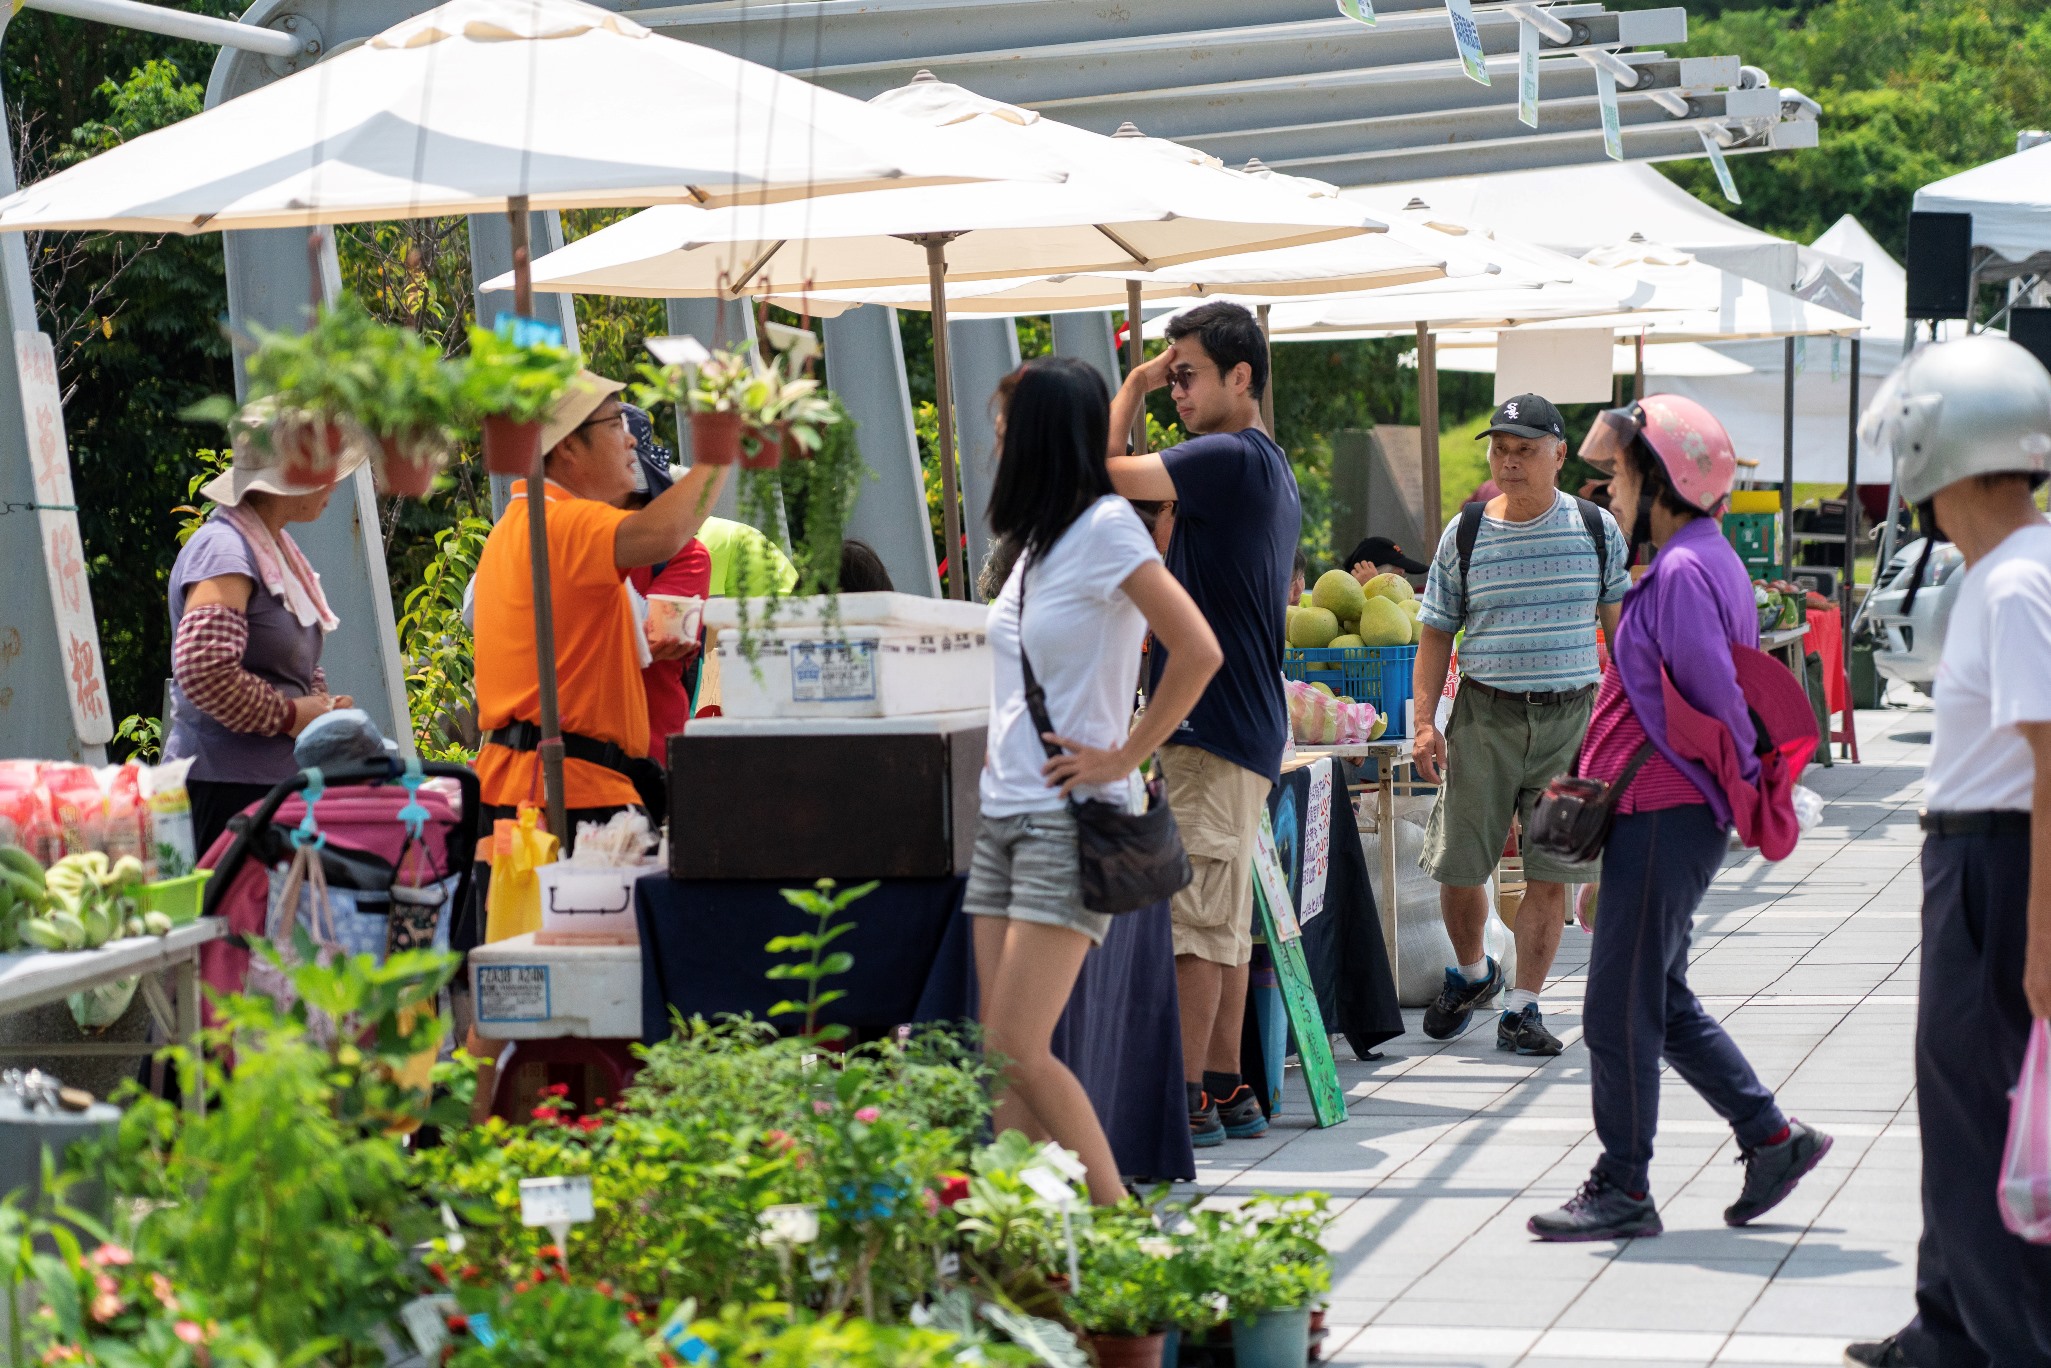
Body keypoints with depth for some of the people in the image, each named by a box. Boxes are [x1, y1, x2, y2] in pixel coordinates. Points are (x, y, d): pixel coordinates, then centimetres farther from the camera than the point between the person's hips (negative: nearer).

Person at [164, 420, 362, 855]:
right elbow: (203, 668, -26)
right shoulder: (224, 550, -14)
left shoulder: (279, 548, 18)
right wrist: (289, 716, -15)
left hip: (280, 782, 9)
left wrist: (322, 706, 9)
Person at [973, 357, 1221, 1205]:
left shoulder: (1106, 528, -10)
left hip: (1068, 817, -8)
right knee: (999, 1055, 3)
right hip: (1004, 814, 8)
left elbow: (1198, 653, -19)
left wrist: (1123, 757, -14)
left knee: (1018, 1049, -13)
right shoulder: (1038, 537, 15)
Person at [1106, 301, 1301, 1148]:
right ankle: (1225, 1090, 16)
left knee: (1194, 919, -8)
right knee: (1223, 921, 12)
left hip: (1212, 725, -10)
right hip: (1243, 726, 10)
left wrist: (1135, 383, -3)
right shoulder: (1272, 468, 18)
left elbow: (1102, 470, -16)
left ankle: (1184, 1100, -7)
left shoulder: (1230, 458, -14)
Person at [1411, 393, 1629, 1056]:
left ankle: (1523, 1006, 11)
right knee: (1458, 867, 2)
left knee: (1549, 873, -1)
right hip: (1484, 715, 0)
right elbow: (1436, 632, 6)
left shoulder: (1596, 528, 3)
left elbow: (1620, 623, 11)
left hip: (1569, 715, 0)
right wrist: (1423, 721, -3)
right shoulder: (1466, 532, 2)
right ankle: (1471, 971, 30)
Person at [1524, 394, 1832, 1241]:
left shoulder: (1683, 572, -18)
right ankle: (1773, 1138, 21)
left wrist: (1743, 776, -5)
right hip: (1665, 812, 10)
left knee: (1621, 1009, -2)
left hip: (1666, 814, -10)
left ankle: (1623, 1191, 6)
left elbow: (1713, 692, -19)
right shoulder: (1697, 560, 14)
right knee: (1664, 1003, 17)